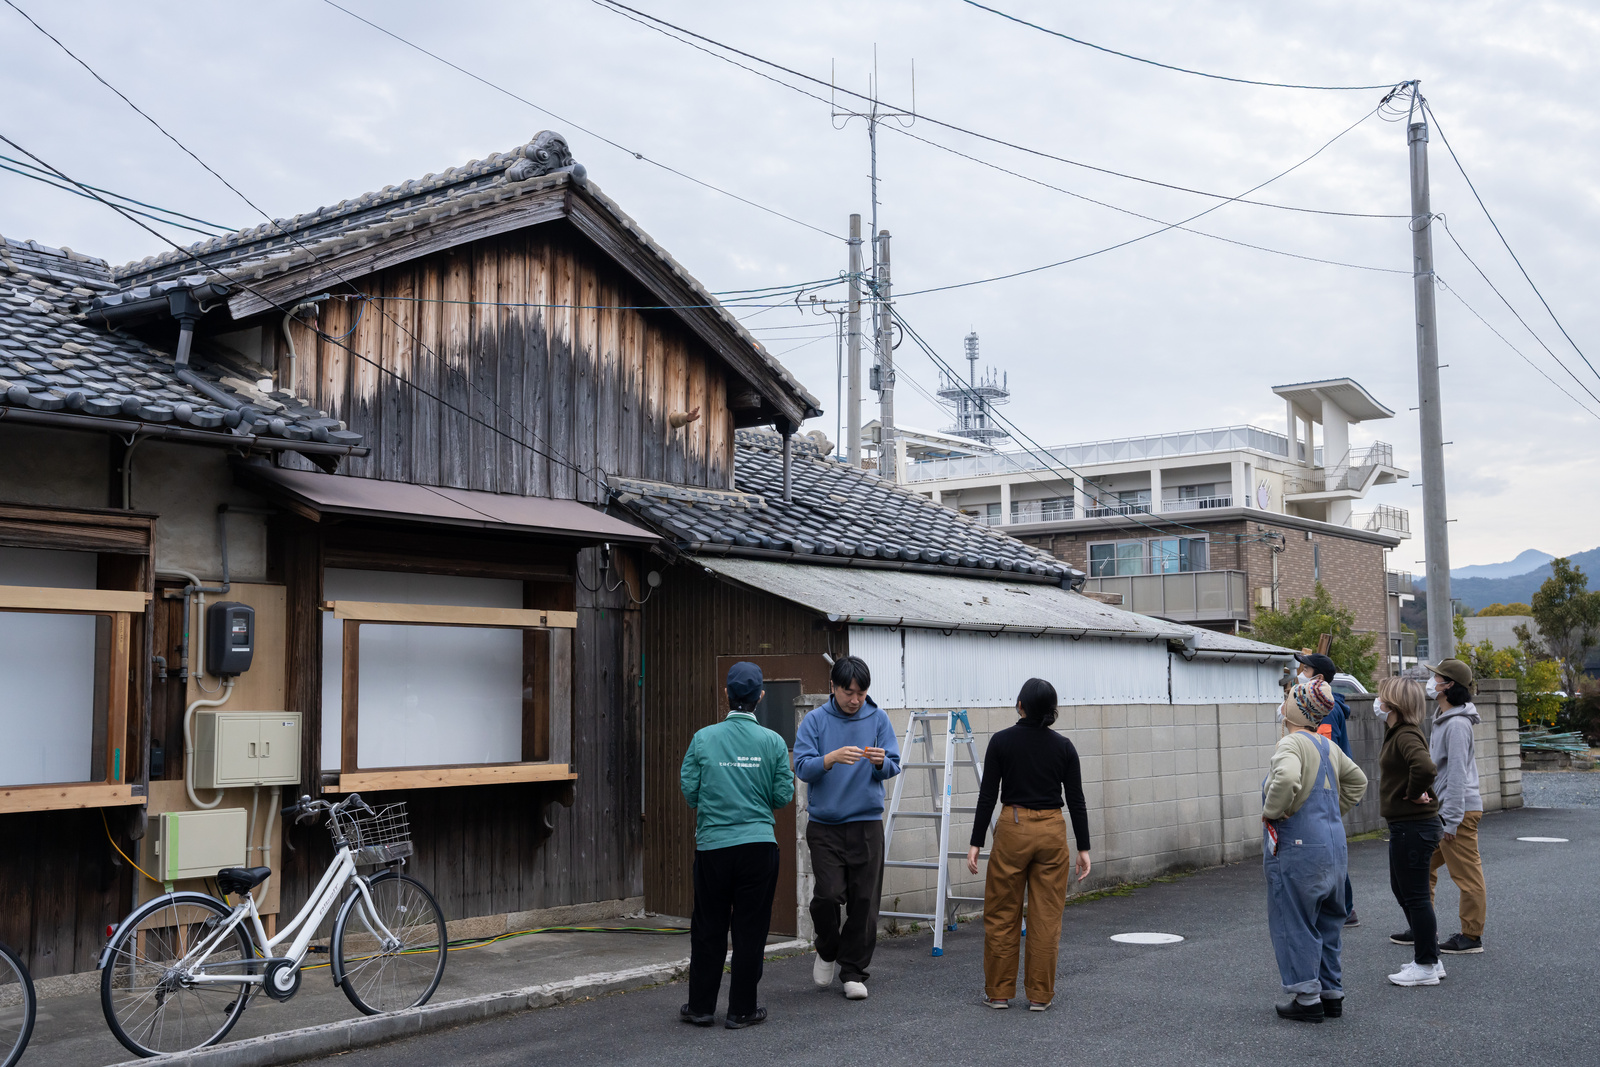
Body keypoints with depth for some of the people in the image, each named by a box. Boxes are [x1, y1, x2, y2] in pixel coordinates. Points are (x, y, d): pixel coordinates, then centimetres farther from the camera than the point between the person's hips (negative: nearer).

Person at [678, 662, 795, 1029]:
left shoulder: (703, 738, -4)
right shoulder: (772, 742, -4)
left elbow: (689, 791, -2)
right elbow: (784, 795, -2)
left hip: (712, 845, 1)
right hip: (758, 845, 0)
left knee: (708, 928, 12)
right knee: (750, 929, 7)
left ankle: (701, 1006, 19)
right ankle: (742, 1009, 13)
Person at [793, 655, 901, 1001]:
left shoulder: (878, 719, 4)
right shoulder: (815, 720, 0)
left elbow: (894, 766, 3)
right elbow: (802, 767, -7)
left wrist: (881, 761, -20)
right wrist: (832, 758, -25)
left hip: (867, 823, 1)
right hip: (824, 825, -1)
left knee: (864, 901, 1)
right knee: (828, 894, -11)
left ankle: (854, 971, 15)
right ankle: (828, 951, 19)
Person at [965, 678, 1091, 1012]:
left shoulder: (1001, 742, -6)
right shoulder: (1063, 747, -1)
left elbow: (988, 796, -7)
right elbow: (1076, 801, 0)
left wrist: (976, 843, -2)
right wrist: (1083, 848, 6)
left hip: (1013, 828, -1)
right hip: (1052, 832, 2)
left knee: (1002, 915, 9)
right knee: (1046, 917, 8)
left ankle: (999, 992, 15)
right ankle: (1039, 994, 12)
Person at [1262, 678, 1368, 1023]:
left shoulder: (1291, 743, -16)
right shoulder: (1329, 746, 11)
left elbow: (1286, 779, -36)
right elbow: (1357, 782, 25)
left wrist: (1271, 811, -20)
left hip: (1297, 851, -8)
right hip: (1334, 846, 8)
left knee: (1295, 925, 3)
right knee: (1326, 923, 18)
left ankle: (1307, 999, 8)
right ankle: (1331, 993, 25)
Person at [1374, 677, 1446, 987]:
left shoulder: (1406, 736, -19)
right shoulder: (1397, 733, 12)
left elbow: (1424, 766, -38)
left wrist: (1414, 794, -22)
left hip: (1412, 827, -11)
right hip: (1406, 825, 11)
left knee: (1415, 895, -2)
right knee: (1401, 889, 20)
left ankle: (1426, 966, 8)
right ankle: (1428, 956, 29)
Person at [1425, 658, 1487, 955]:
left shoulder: (1457, 724, -17)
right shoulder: (1442, 719, 14)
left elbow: (1458, 774, -20)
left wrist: (1451, 819, -21)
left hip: (1460, 810, -10)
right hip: (1438, 809, 10)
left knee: (1466, 875, -1)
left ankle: (1471, 937, 7)